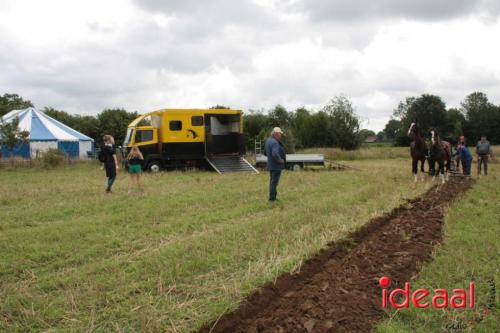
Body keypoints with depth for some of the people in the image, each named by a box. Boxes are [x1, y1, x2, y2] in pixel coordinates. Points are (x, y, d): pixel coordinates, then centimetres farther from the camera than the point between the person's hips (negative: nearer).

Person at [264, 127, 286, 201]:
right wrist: (280, 160, -21)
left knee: (272, 181, 18)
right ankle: (272, 198, 3)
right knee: (274, 182, -2)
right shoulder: (275, 142, -22)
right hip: (276, 165, -10)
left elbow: (265, 153, 19)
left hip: (271, 165, 10)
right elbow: (275, 154, -36)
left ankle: (272, 196, 27)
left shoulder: (268, 141, 8)